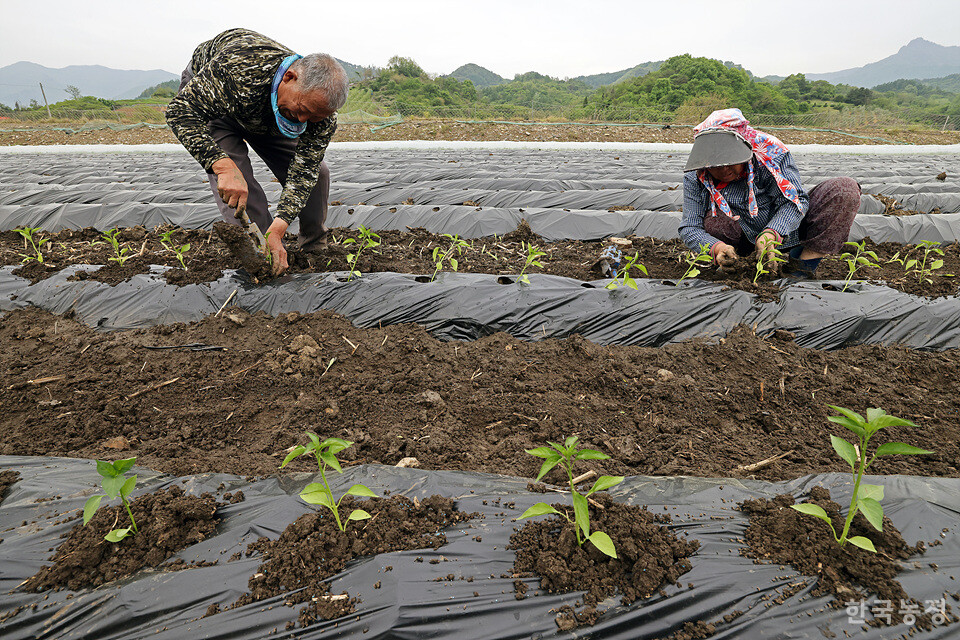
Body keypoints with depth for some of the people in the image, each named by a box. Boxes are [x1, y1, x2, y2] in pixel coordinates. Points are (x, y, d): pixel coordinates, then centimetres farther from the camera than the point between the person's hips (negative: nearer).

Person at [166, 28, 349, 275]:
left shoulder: (321, 112, -32)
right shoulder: (238, 68, -46)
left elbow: (302, 173, -32)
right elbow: (180, 110, -41)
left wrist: (276, 231, -45)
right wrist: (225, 167, -57)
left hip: (266, 119, 4)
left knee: (315, 172, -6)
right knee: (236, 186, -25)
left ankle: (315, 249, 14)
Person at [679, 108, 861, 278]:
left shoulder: (770, 152, -21)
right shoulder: (696, 179, -17)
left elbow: (793, 202, -24)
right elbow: (690, 228, -18)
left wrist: (771, 234, -44)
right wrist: (716, 247, -40)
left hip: (788, 228, 1)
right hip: (748, 236, -1)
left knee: (846, 189, -20)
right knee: (711, 221, -32)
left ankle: (804, 263, -24)